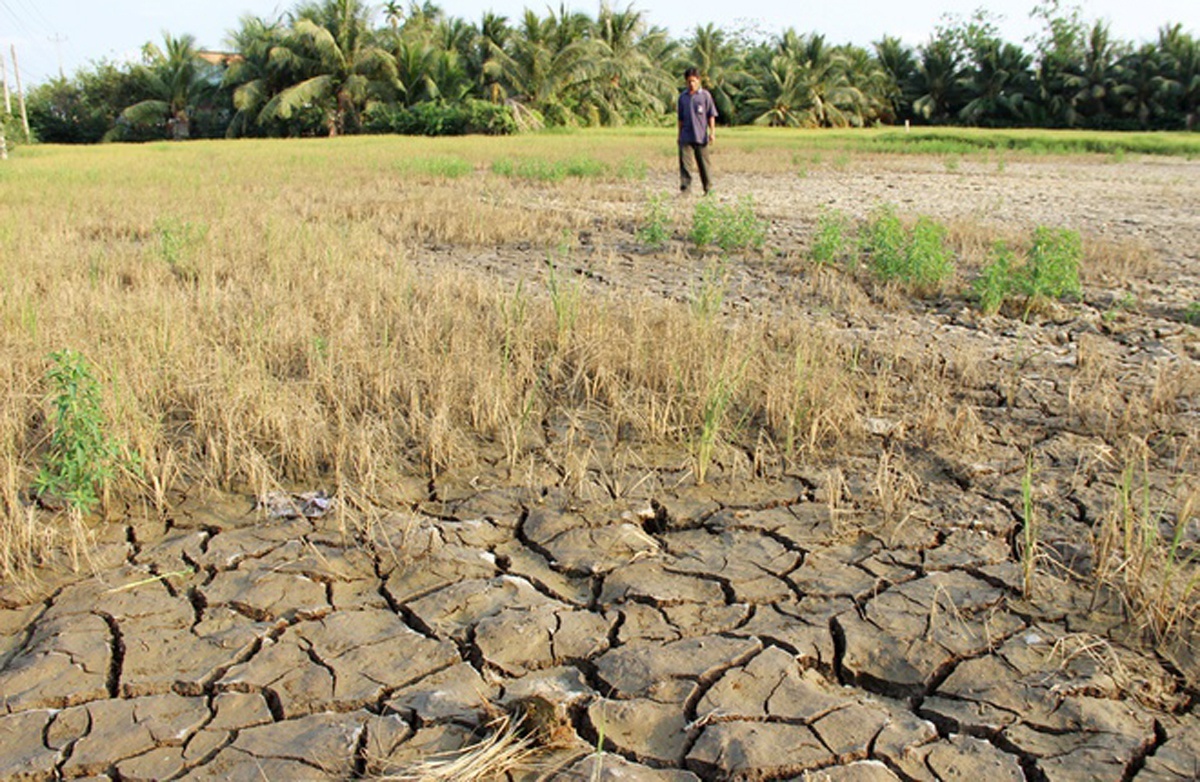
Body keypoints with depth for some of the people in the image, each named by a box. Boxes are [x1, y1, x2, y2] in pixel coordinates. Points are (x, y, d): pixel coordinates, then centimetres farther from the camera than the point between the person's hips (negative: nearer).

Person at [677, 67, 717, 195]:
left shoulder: (705, 95, 2)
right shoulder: (682, 96, 11)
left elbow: (711, 115, 2)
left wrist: (712, 132, -6)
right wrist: (679, 135, 17)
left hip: (701, 136, -2)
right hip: (686, 137, 2)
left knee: (704, 163, 5)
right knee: (685, 162, -6)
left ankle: (708, 189, 16)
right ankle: (685, 188, -6)